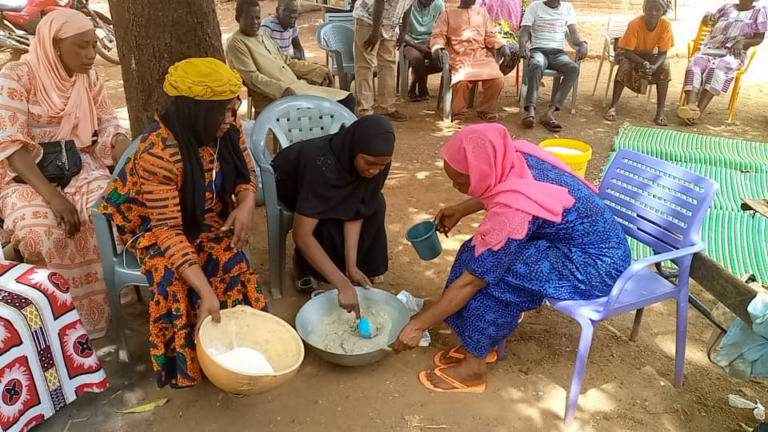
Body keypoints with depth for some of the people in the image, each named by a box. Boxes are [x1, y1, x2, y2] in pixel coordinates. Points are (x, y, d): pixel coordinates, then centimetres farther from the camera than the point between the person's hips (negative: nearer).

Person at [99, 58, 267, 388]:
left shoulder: (225, 127, -14)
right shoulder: (158, 151, -32)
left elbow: (245, 173, 2)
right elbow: (168, 231, -33)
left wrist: (247, 203, -23)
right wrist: (207, 292, -42)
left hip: (207, 216, 4)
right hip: (153, 224, -4)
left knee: (230, 258, -28)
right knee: (175, 276, -32)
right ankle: (186, 356, -8)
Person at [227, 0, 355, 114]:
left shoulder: (264, 38, 21)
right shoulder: (236, 43, -4)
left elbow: (288, 62, 24)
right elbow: (252, 77, -16)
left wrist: (320, 71, 15)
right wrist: (282, 89, -30)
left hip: (298, 86, 8)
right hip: (273, 97, -8)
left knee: (347, 99, 1)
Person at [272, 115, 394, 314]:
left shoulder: (378, 161, -27)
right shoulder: (322, 165, -44)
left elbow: (356, 209, -21)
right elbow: (302, 235, -45)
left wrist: (351, 265, -29)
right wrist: (343, 284, -48)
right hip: (289, 187, -5)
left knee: (375, 204, -18)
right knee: (327, 225, -31)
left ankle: (365, 263, 3)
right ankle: (303, 264, -1)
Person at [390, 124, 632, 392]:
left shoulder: (515, 208, -32)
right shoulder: (515, 158, -10)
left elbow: (471, 280, -25)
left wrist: (418, 324, -16)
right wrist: (462, 210, 12)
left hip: (597, 266, -9)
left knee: (488, 274, -18)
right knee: (481, 255, 0)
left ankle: (474, 367, -2)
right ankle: (479, 345, 13)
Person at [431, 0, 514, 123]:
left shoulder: (482, 12, 24)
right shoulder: (448, 14, 15)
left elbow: (490, 36, 18)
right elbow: (438, 35, 5)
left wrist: (502, 46, -2)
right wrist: (437, 47, -18)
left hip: (482, 55, 3)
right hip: (459, 56, -3)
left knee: (498, 80, -24)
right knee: (461, 81, -34)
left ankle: (485, 109, 2)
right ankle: (459, 112, -8)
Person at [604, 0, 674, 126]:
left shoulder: (666, 26, -24)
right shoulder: (635, 24, -32)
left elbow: (662, 53, -23)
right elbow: (627, 51, -31)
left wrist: (654, 66, -44)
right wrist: (644, 63, -46)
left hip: (649, 53, 3)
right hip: (629, 52, -3)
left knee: (665, 67, -25)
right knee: (625, 65, -36)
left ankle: (660, 112, -26)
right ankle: (613, 107, -32)